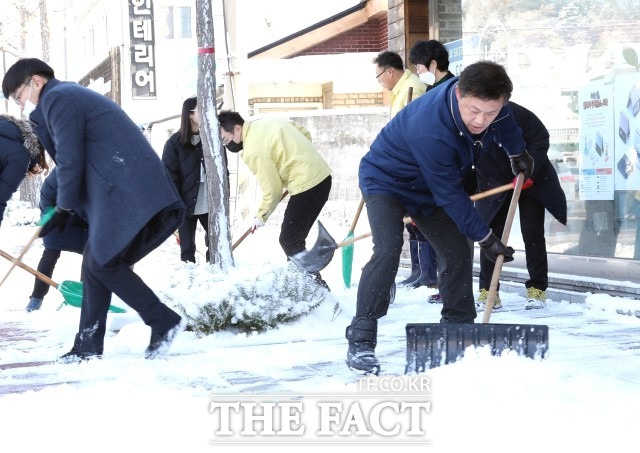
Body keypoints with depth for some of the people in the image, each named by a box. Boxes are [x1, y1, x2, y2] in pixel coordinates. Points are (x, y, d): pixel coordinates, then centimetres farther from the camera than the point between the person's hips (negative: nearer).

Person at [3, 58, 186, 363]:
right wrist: (66, 208, 17)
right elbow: (74, 157, 25)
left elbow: (70, 160, -12)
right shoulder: (72, 96, 27)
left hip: (129, 194, -10)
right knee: (96, 263, 11)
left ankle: (164, 321, 0)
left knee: (102, 264, -5)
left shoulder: (57, 98, -5)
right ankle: (88, 346, 14)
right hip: (128, 192, 10)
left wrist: (65, 208, 2)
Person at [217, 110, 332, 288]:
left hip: (307, 185, -10)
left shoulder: (253, 150, -15)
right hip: (321, 176, 10)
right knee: (294, 239, 17)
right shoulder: (265, 123, 11)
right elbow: (305, 133, 17)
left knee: (289, 241, -5)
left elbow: (272, 190, -11)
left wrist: (261, 217, 4)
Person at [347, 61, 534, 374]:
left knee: (457, 252, 3)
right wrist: (484, 237, -24)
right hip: (385, 181, -8)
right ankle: (360, 342, -23)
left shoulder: (484, 96, -20)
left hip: (427, 189, 8)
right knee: (388, 250, -27)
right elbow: (450, 195, -31)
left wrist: (517, 152, 19)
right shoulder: (430, 131, -42)